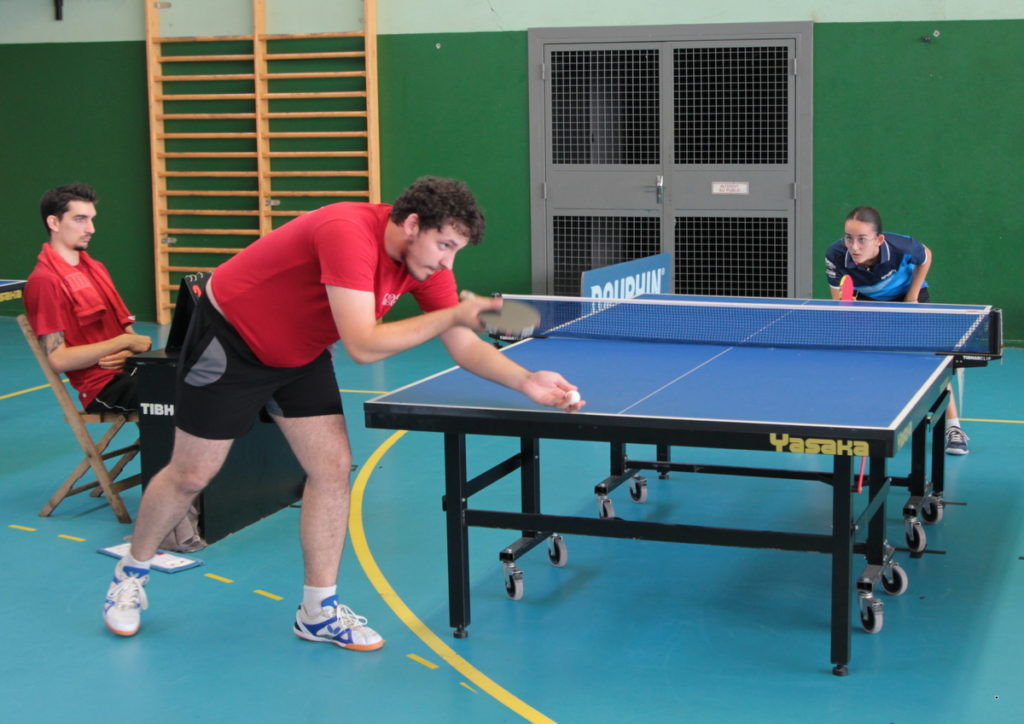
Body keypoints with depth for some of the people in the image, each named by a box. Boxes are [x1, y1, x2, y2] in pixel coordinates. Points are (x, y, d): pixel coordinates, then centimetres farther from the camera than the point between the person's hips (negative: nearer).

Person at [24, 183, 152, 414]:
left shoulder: (96, 268, 18)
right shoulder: (44, 281, -8)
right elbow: (58, 360, -15)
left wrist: (129, 350, -5)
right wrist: (124, 342, -13)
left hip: (129, 371, 8)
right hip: (104, 388, -8)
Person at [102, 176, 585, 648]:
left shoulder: (426, 259, -12)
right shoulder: (349, 234, -37)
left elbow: (464, 346, -8)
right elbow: (363, 345, -42)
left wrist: (525, 381, -24)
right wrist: (452, 314, -36)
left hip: (300, 353, 7)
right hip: (229, 338, -7)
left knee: (333, 466, -4)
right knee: (191, 475, 4)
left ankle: (318, 610, 9)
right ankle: (131, 573, 30)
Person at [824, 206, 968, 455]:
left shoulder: (902, 247, -37)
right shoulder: (835, 256, -35)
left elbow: (926, 257, -12)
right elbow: (838, 299, -23)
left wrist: (912, 297, -15)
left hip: (907, 294, -2)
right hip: (865, 299, 2)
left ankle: (953, 426, -7)